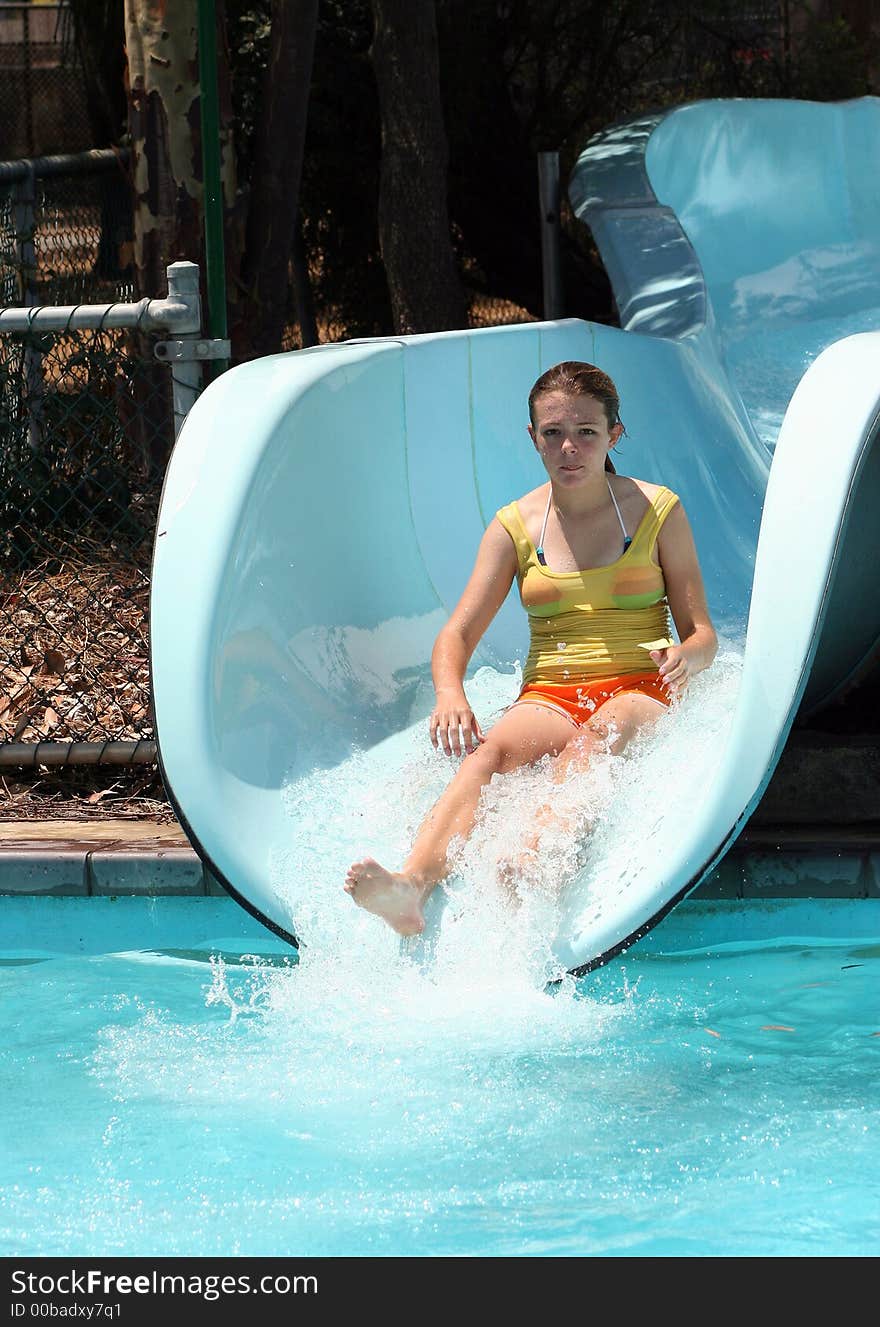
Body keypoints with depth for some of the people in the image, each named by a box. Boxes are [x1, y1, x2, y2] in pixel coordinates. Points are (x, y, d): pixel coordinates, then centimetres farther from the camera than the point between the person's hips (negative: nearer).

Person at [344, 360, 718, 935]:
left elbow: (702, 634, 6)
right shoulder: (515, 527, 10)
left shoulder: (657, 511, 7)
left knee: (596, 739, -39)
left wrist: (685, 657, -20)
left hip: (638, 693, -1)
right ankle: (411, 889, -61)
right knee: (490, 752, -34)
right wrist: (449, 693, -19)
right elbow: (457, 635, 5)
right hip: (548, 697, 2)